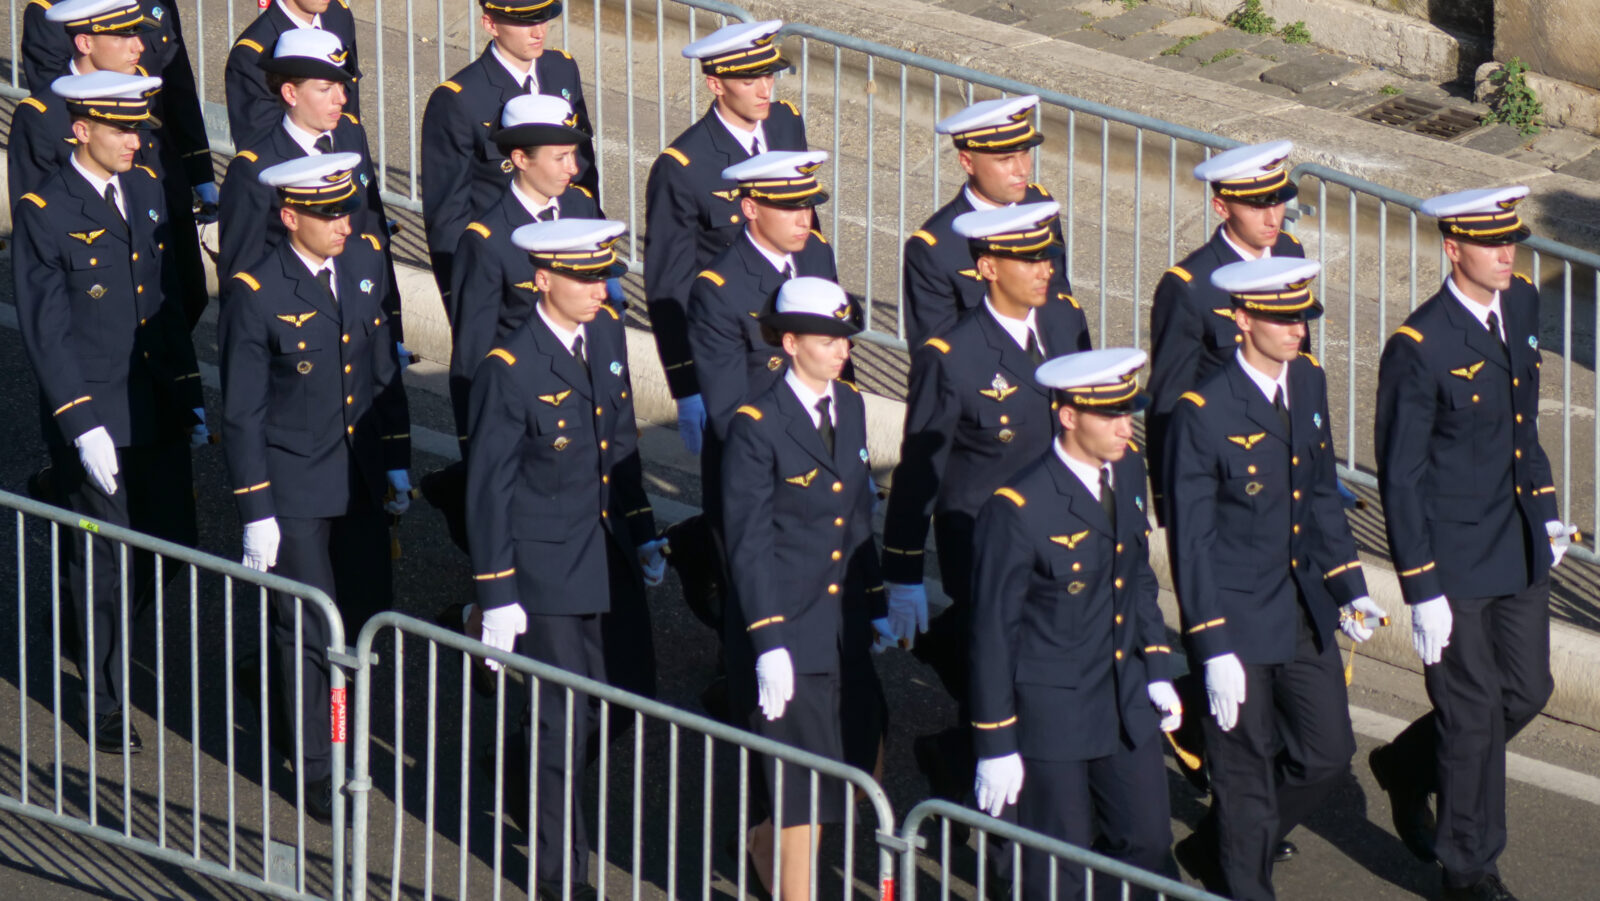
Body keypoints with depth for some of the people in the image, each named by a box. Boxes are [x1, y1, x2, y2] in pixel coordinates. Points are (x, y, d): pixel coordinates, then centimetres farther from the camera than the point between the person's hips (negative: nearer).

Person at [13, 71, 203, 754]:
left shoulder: (146, 191, 6)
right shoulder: (43, 211, -14)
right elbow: (45, 332, -15)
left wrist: (190, 392, 11)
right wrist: (82, 427, -19)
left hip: (158, 409, 6)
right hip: (92, 412, -6)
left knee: (173, 545, 12)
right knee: (106, 563, 3)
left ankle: (94, 624, 39)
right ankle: (104, 705, 17)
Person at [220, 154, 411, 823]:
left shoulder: (367, 261, -1)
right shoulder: (256, 295, -18)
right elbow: (242, 415, -13)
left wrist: (396, 461, 12)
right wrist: (256, 514, -13)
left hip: (362, 480, 6)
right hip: (294, 490, -6)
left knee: (369, 613, 13)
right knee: (312, 630, 1)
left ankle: (289, 682, 41)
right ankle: (319, 773, 15)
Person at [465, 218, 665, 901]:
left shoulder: (608, 333, 2)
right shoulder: (510, 369, -18)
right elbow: (487, 489, -14)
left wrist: (642, 531, 17)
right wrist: (496, 598, -14)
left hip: (610, 557, 7)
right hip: (545, 570, -7)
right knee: (564, 718, 0)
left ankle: (530, 790, 41)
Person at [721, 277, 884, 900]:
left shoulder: (850, 406, 7)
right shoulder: (757, 427, -14)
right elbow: (749, 546, -15)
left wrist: (875, 608, 14)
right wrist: (769, 645, -19)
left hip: (845, 629, 7)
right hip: (787, 629, -7)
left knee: (858, 765, 11)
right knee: (805, 780, -3)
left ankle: (769, 843, 37)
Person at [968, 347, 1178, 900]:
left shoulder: (1128, 469, -1)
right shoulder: (1017, 509, -22)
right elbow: (992, 631, -16)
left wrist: (1158, 668, 9)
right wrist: (995, 745, -14)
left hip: (1127, 700, 6)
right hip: (1053, 715, -6)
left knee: (1147, 844, 13)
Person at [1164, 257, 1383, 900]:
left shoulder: (1308, 383, 2)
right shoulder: (1204, 412, -19)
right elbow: (1191, 541, -17)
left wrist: (1349, 589, 8)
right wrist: (1213, 651, -19)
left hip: (1305, 613, 7)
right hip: (1238, 619, -7)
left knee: (1327, 753, 13)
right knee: (1246, 774, 4)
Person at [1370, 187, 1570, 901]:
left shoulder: (1521, 305, 1)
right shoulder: (1418, 348, -21)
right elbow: (1399, 478, -17)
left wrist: (1544, 508, 17)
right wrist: (1421, 592, -17)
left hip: (1520, 547, 7)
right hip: (1454, 559, -7)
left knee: (1527, 690, 14)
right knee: (1473, 711, 2)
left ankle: (1408, 766, 39)